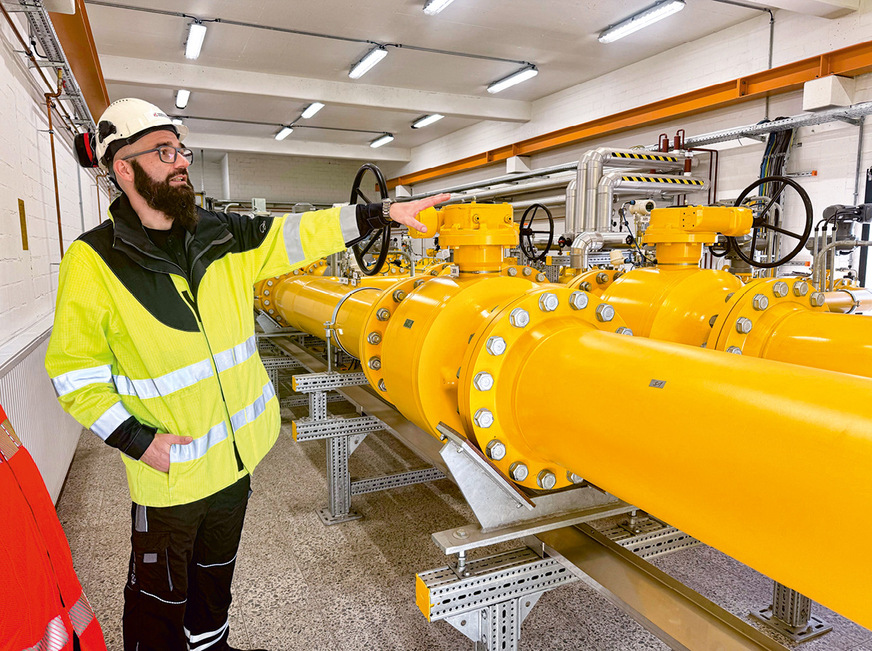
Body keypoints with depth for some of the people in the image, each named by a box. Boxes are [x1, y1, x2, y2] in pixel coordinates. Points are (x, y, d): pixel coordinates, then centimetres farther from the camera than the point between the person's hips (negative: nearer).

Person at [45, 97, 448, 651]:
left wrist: (384, 211, -10)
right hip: (169, 474, -5)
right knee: (160, 598, 16)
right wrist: (136, 439, -18)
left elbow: (297, 234, -3)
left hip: (237, 458, 5)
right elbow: (75, 374, -11)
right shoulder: (93, 262, -14)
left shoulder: (224, 238, -1)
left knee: (217, 574, 28)